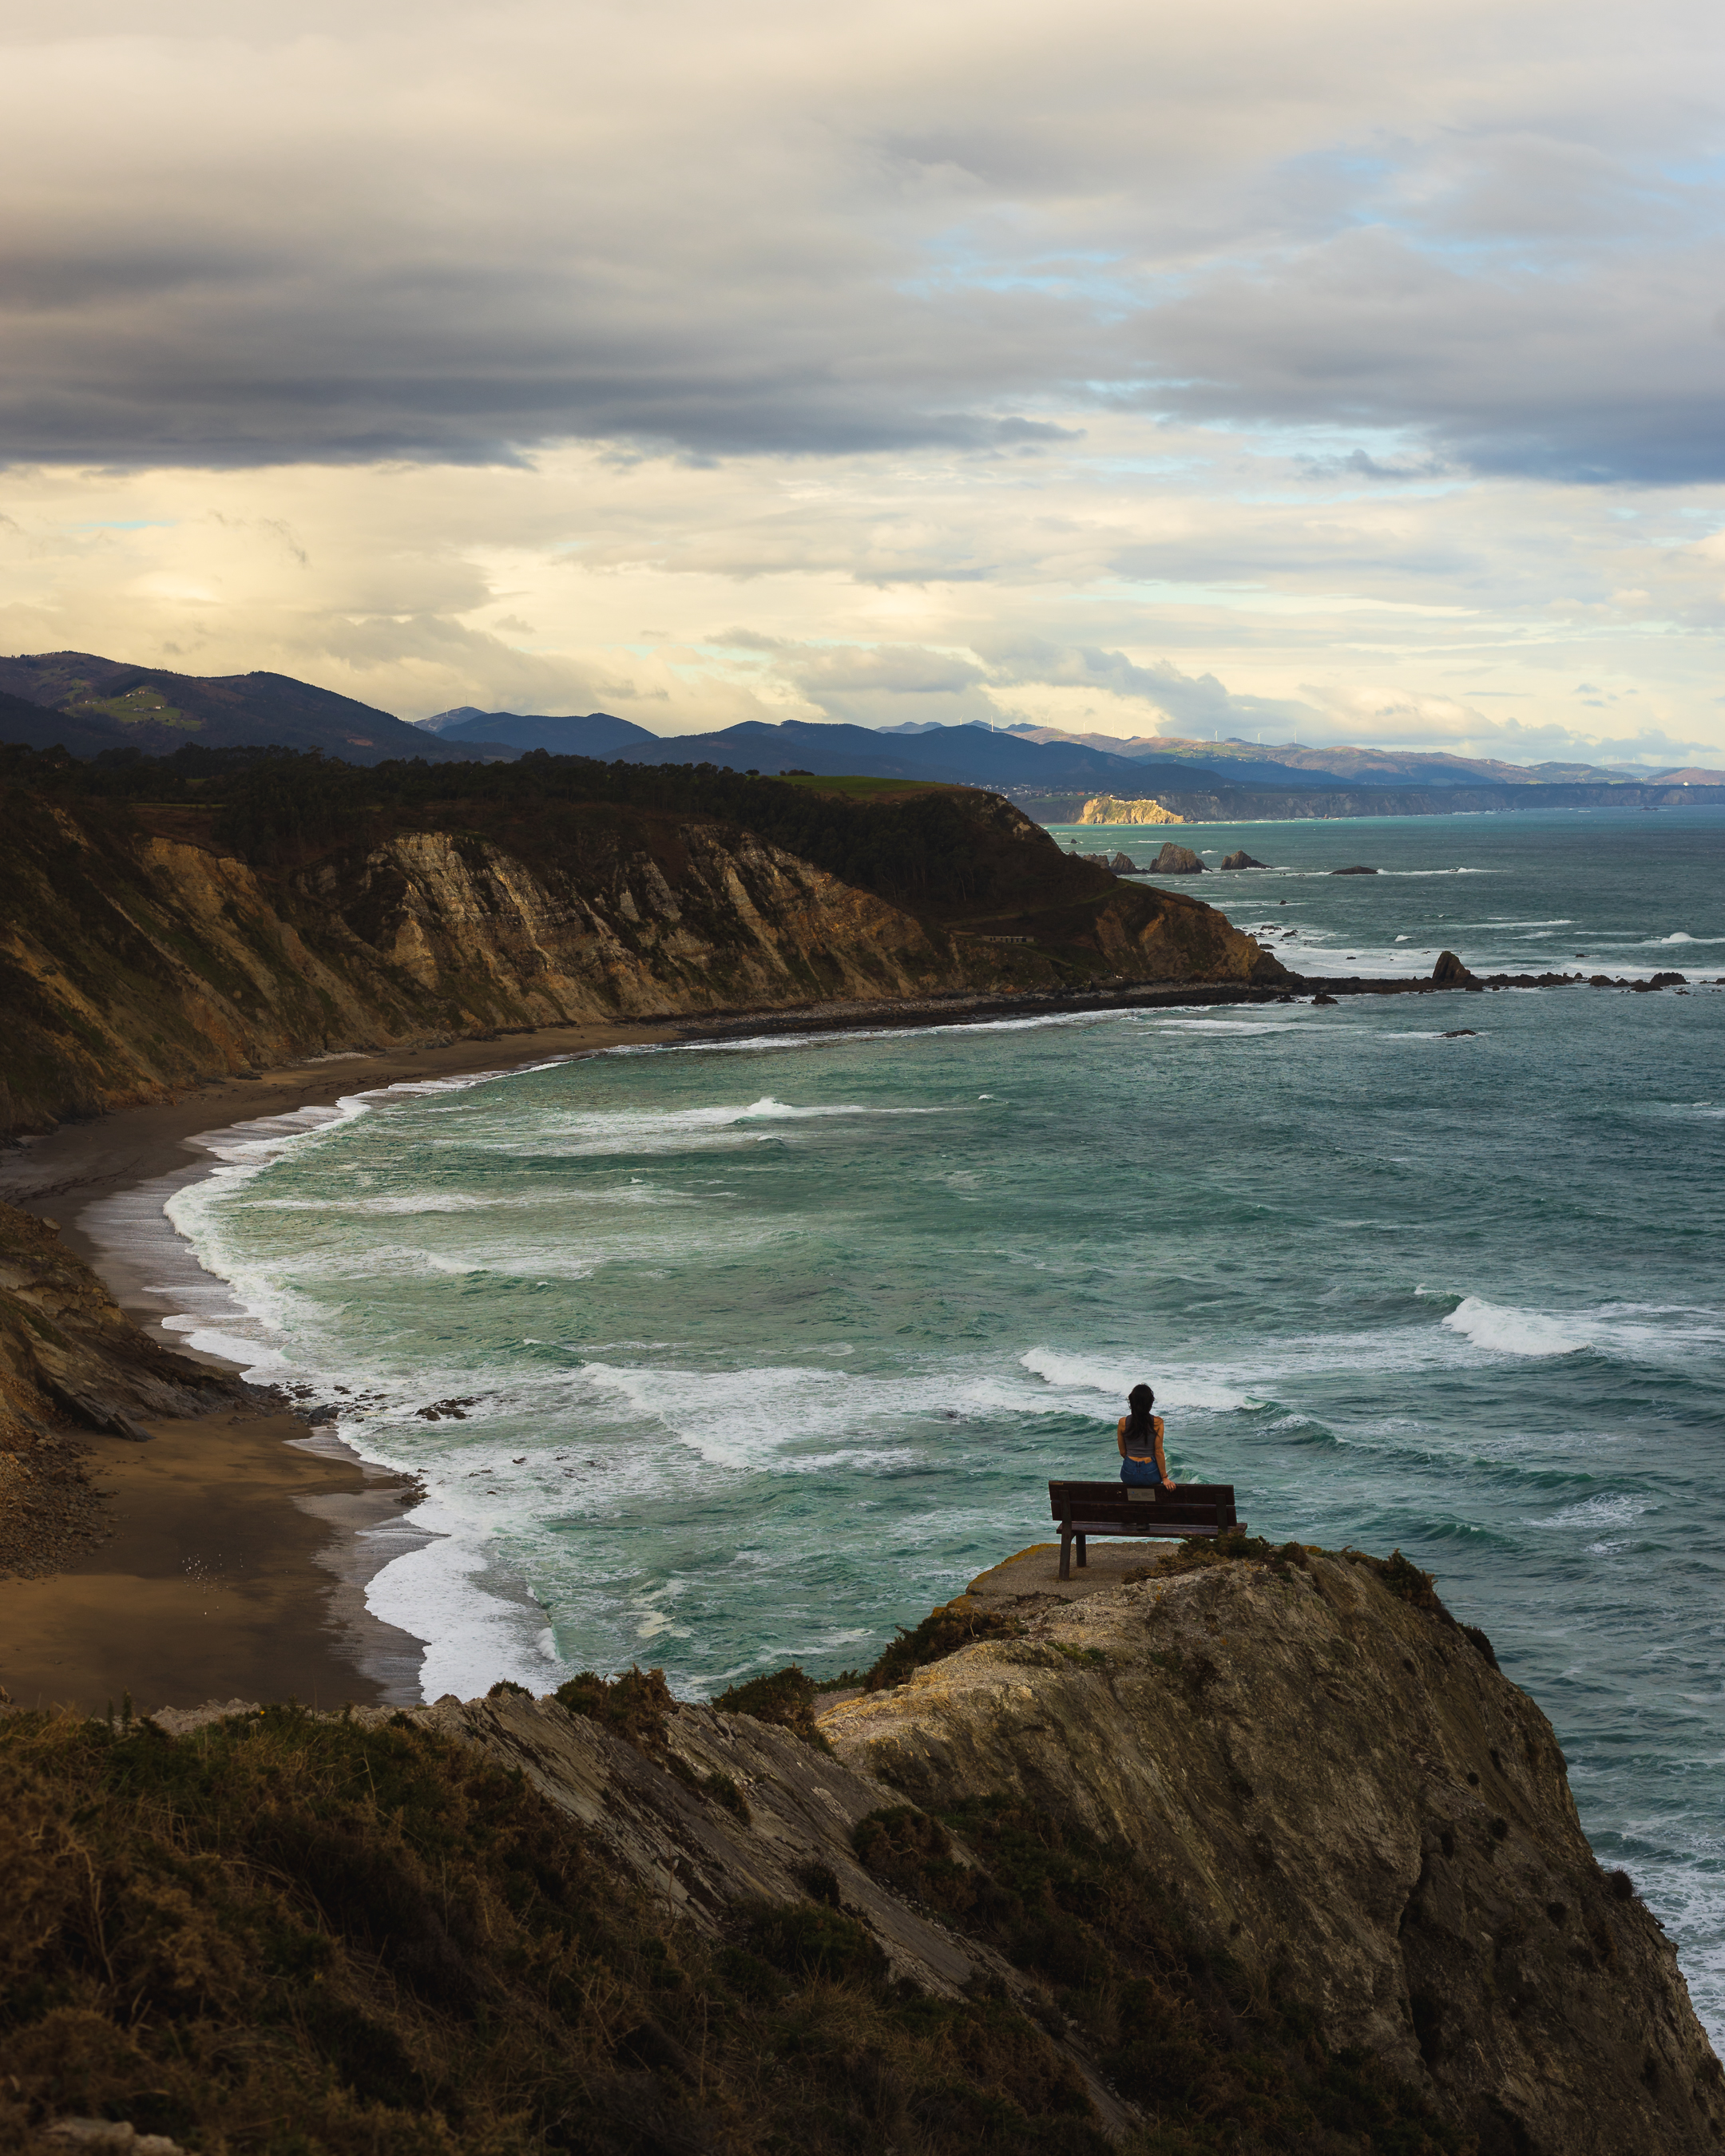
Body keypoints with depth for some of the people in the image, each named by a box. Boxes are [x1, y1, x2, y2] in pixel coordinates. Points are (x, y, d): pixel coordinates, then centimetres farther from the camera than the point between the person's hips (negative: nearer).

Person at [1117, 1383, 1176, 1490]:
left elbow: (1122, 1452, 2)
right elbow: (1159, 1452, -9)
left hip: (1129, 1476, 2)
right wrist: (1164, 1478, -1)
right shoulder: (1157, 1422, -12)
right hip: (1150, 1474, -2)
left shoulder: (1123, 1422, -7)